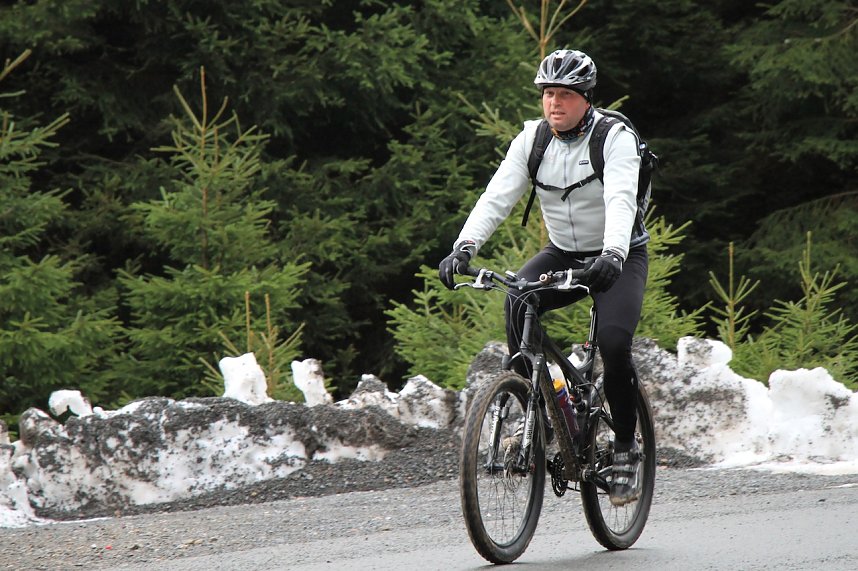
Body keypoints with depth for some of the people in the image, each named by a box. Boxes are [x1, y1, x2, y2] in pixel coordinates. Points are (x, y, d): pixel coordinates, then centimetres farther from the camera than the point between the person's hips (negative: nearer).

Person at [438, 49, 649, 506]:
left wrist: (612, 254, -51)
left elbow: (621, 201, -33)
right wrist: (465, 246, -32)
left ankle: (625, 449, -5)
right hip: (563, 253, 4)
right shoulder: (531, 139, -5)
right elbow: (497, 196, -15)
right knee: (517, 300, -27)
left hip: (620, 257, -4)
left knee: (614, 342, -26)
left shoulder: (615, 138, -17)